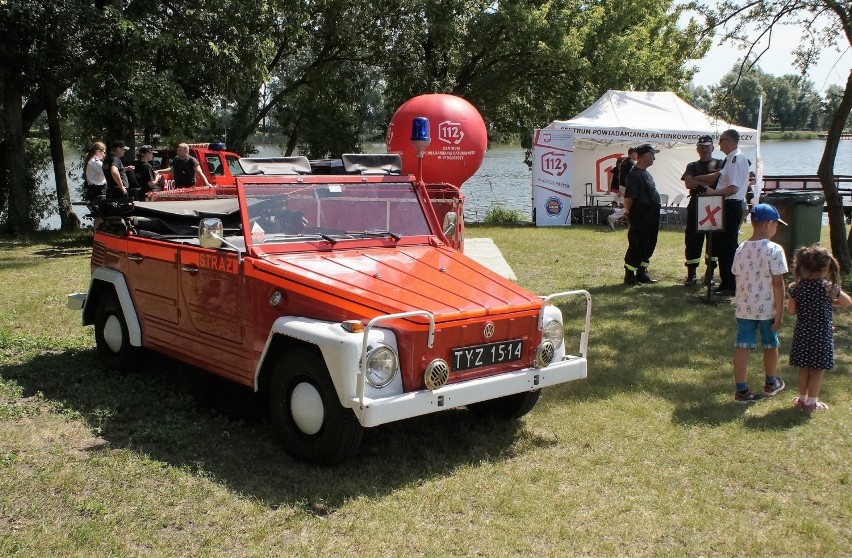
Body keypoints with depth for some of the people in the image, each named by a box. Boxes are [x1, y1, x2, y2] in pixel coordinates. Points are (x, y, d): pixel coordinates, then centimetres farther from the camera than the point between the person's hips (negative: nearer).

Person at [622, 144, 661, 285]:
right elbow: (628, 197, -20)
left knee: (649, 245, 13)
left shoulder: (645, 173, 16)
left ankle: (642, 272, 22)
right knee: (637, 246, -4)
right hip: (640, 219, -10)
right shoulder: (635, 174, -16)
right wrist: (629, 213, -13)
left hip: (651, 218, 10)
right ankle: (629, 275, 5)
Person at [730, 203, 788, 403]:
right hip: (767, 309, -3)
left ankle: (741, 390, 3)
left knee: (742, 346, 4)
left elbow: (738, 277, 7)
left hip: (744, 308, 3)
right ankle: (771, 383, 36)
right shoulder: (774, 250, -15)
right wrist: (780, 312, -10)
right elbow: (778, 283, -15)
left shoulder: (741, 249, 0)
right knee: (770, 345, 17)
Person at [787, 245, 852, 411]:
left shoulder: (797, 287, -7)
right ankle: (811, 402, 14)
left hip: (802, 332, 3)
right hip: (821, 333, -3)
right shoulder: (828, 287, -14)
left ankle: (802, 397, 27)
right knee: (818, 369, 9)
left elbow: (791, 310, -1)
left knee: (804, 367, 17)